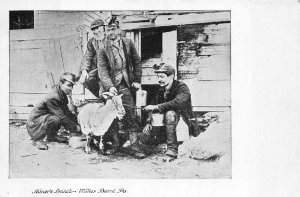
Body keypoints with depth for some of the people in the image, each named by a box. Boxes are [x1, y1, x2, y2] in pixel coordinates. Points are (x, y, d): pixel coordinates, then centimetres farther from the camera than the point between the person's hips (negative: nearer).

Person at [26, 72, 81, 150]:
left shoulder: (63, 96, 4)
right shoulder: (52, 97, -25)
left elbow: (67, 113, 12)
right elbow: (62, 118, -26)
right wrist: (75, 128, -19)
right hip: (33, 124, -9)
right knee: (55, 119, -34)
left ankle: (52, 136, 11)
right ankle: (37, 139, -15)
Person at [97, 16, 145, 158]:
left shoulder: (128, 44, 4)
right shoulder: (103, 49, -3)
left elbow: (137, 62, 13)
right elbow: (102, 71, -10)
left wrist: (137, 81, 6)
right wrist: (110, 86, -24)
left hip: (126, 86, 0)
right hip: (111, 86, 0)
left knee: (130, 116, -4)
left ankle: (135, 146, -3)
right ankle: (115, 144, 17)